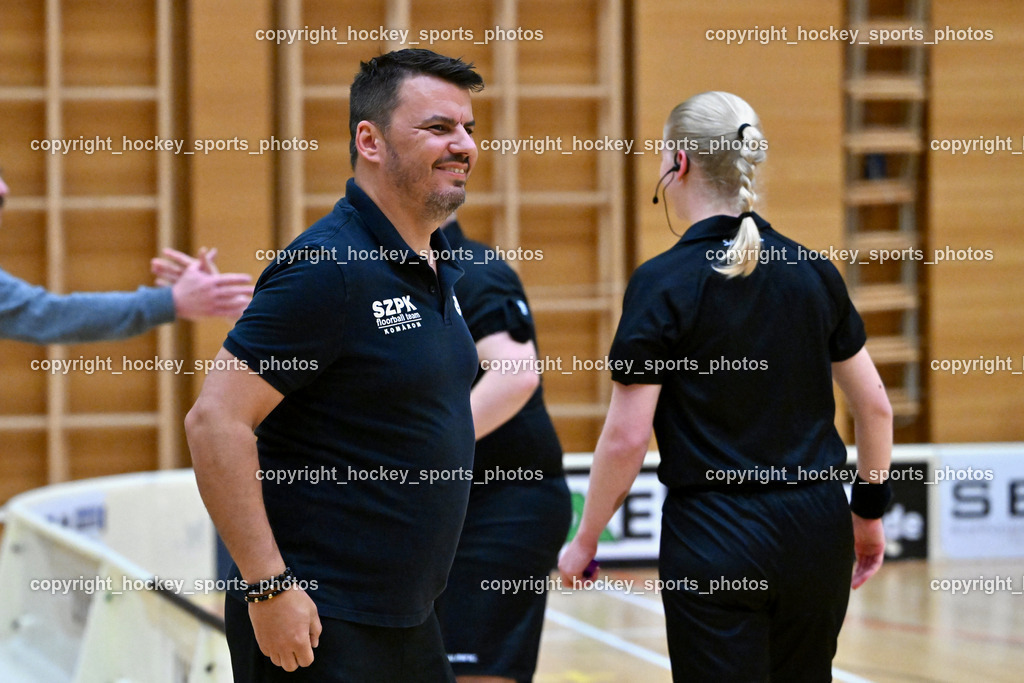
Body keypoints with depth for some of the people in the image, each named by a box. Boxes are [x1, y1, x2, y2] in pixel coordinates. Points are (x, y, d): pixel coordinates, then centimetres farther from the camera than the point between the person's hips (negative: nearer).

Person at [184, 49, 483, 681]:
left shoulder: (438, 267, 11)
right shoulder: (330, 268, -17)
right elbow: (215, 421, -21)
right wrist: (268, 586, -24)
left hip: (408, 620, 9)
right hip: (319, 627, -9)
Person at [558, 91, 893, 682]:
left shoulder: (663, 284, -10)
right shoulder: (812, 271, 4)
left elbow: (626, 438, -12)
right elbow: (875, 406, 9)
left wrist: (585, 541, 0)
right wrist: (869, 511, 22)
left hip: (716, 536, -5)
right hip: (817, 532, 5)